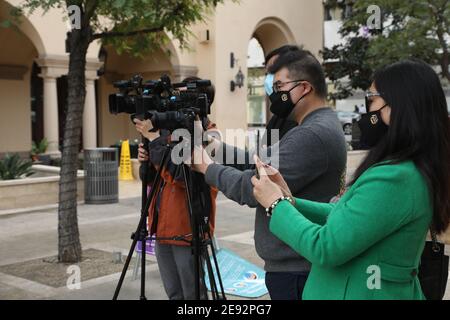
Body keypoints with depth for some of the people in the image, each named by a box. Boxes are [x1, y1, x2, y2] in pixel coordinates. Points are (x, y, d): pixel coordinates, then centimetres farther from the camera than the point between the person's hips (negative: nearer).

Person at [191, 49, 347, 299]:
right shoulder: (320, 126, 12)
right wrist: (220, 148, 6)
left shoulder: (313, 134, -22)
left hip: (294, 268, -10)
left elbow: (254, 188, -23)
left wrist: (209, 168, -8)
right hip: (296, 262, 10)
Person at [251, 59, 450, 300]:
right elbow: (347, 217, 10)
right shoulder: (417, 171, 2)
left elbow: (325, 248, -26)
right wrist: (291, 202, 1)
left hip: (361, 293, -8)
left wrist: (276, 204, -13)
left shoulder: (392, 179, -29)